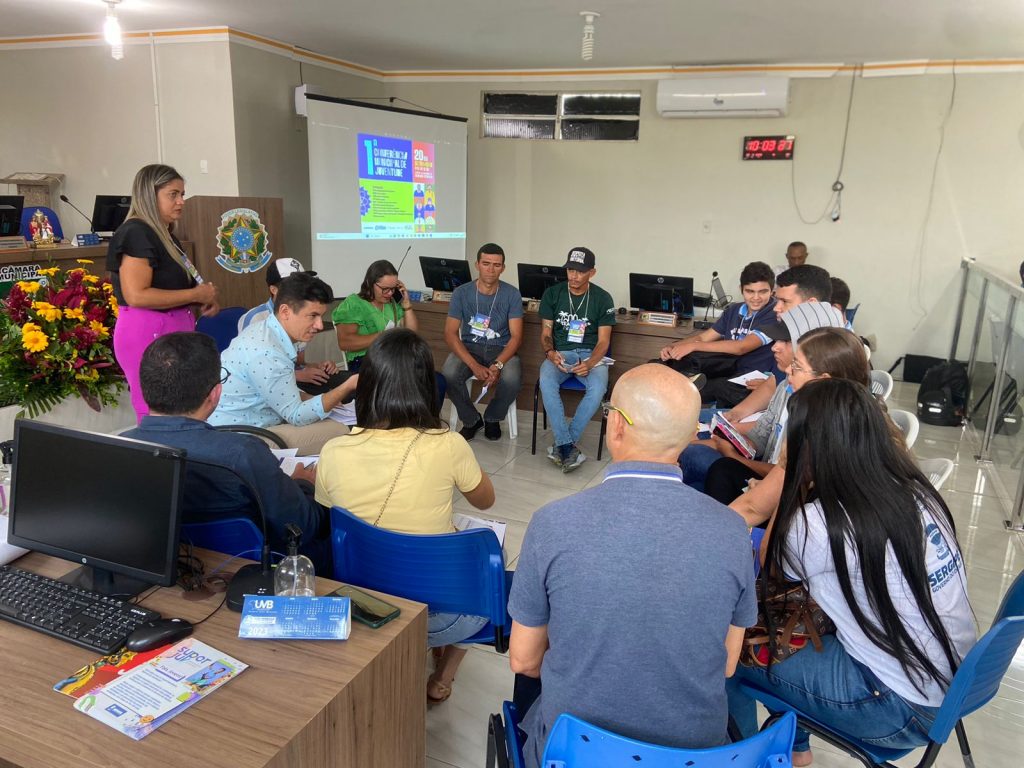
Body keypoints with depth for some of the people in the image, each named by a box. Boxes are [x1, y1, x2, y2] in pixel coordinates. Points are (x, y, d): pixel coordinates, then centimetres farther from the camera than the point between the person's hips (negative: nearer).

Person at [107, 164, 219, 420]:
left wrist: (204, 300, 9)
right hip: (148, 334, -9)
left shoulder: (163, 234, 18)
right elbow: (136, 295, -22)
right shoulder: (136, 233, -11)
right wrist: (196, 295, -14)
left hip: (173, 331, 9)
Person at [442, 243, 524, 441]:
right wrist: (474, 366, -25)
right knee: (449, 375, -31)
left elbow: (516, 336, -9)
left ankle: (492, 418, 2)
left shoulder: (512, 294, -5)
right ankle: (471, 419, -1)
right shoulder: (461, 293, -5)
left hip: (501, 349, 0)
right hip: (469, 348, 1)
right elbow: (450, 334, -10)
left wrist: (498, 364, -27)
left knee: (512, 379, -32)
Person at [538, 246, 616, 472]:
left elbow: (603, 341, -2)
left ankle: (563, 444, -22)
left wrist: (589, 363, -21)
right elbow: (546, 333, 5)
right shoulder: (552, 294, 4)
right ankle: (568, 446, -30)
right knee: (546, 382, -34)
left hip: (590, 354, 0)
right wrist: (550, 352, -18)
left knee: (598, 388, -33)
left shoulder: (603, 299, 0)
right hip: (559, 353, 1)